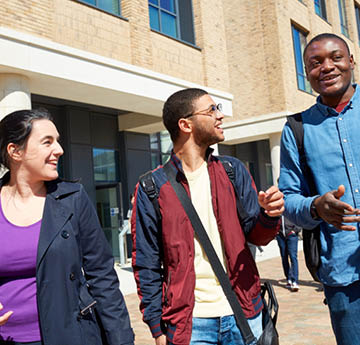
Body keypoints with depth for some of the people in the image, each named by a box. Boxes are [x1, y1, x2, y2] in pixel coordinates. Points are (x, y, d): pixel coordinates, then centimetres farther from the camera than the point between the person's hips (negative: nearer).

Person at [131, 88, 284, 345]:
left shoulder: (233, 171, 4)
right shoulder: (152, 188, -5)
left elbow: (255, 235, 5)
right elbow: (146, 263, -1)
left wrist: (268, 215, -17)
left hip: (244, 315, 3)